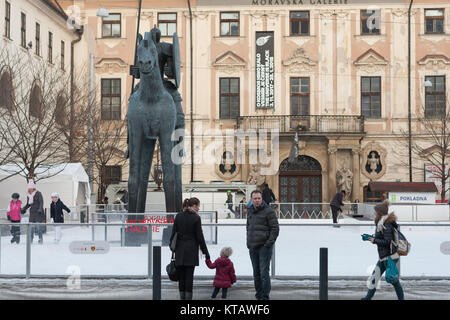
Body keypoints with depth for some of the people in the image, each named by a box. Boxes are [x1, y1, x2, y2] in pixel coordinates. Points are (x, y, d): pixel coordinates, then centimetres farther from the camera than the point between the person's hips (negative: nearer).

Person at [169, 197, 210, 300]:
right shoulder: (196, 218, -8)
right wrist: (205, 252, 0)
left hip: (179, 250, 4)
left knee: (181, 275, 9)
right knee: (189, 275, 0)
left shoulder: (178, 216, 5)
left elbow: (173, 232, 4)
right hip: (191, 250, -4)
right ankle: (188, 296, -1)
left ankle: (182, 296, 12)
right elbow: (200, 237, -7)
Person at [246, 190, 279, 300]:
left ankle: (265, 297, -2)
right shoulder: (250, 211, 13)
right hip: (252, 247, 7)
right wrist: (248, 242, 14)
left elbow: (275, 228, -9)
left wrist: (269, 243, -14)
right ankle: (258, 296, 20)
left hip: (264, 246, -7)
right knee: (256, 273, 11)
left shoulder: (268, 211, -8)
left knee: (264, 272, -8)